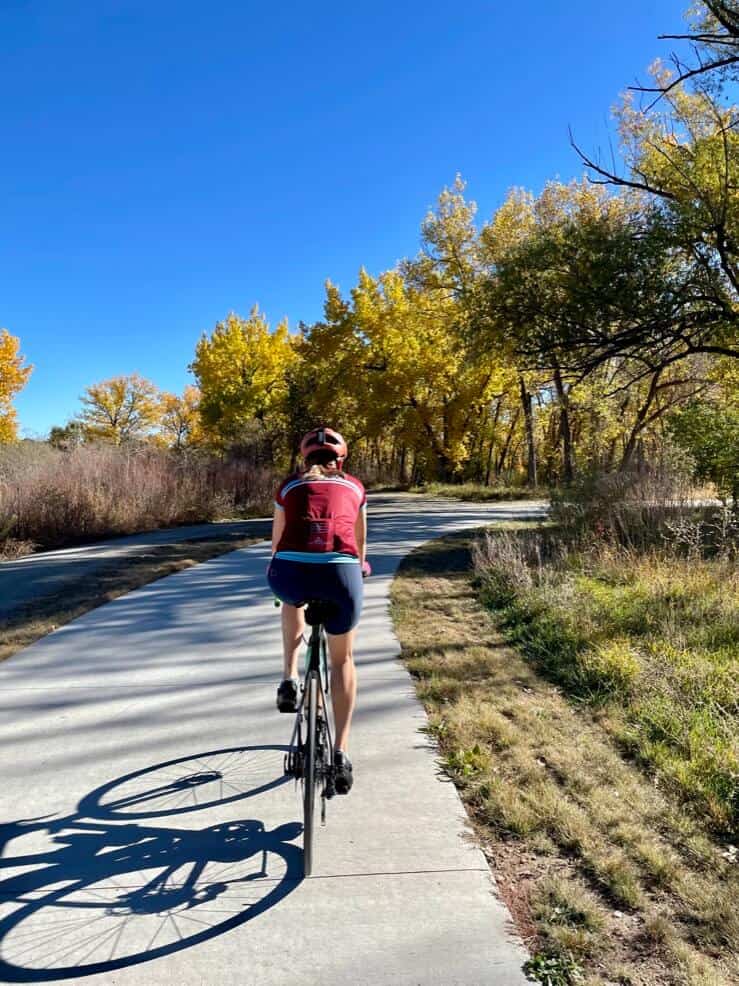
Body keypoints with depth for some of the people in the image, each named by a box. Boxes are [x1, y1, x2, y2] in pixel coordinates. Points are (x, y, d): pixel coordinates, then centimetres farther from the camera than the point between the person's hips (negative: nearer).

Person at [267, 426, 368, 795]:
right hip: (340, 570, 0)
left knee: (293, 600, 40)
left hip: (290, 570, 1)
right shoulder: (354, 486, 26)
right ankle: (341, 753, 17)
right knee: (343, 659, 22)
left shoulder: (289, 486, 25)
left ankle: (289, 680, 26)